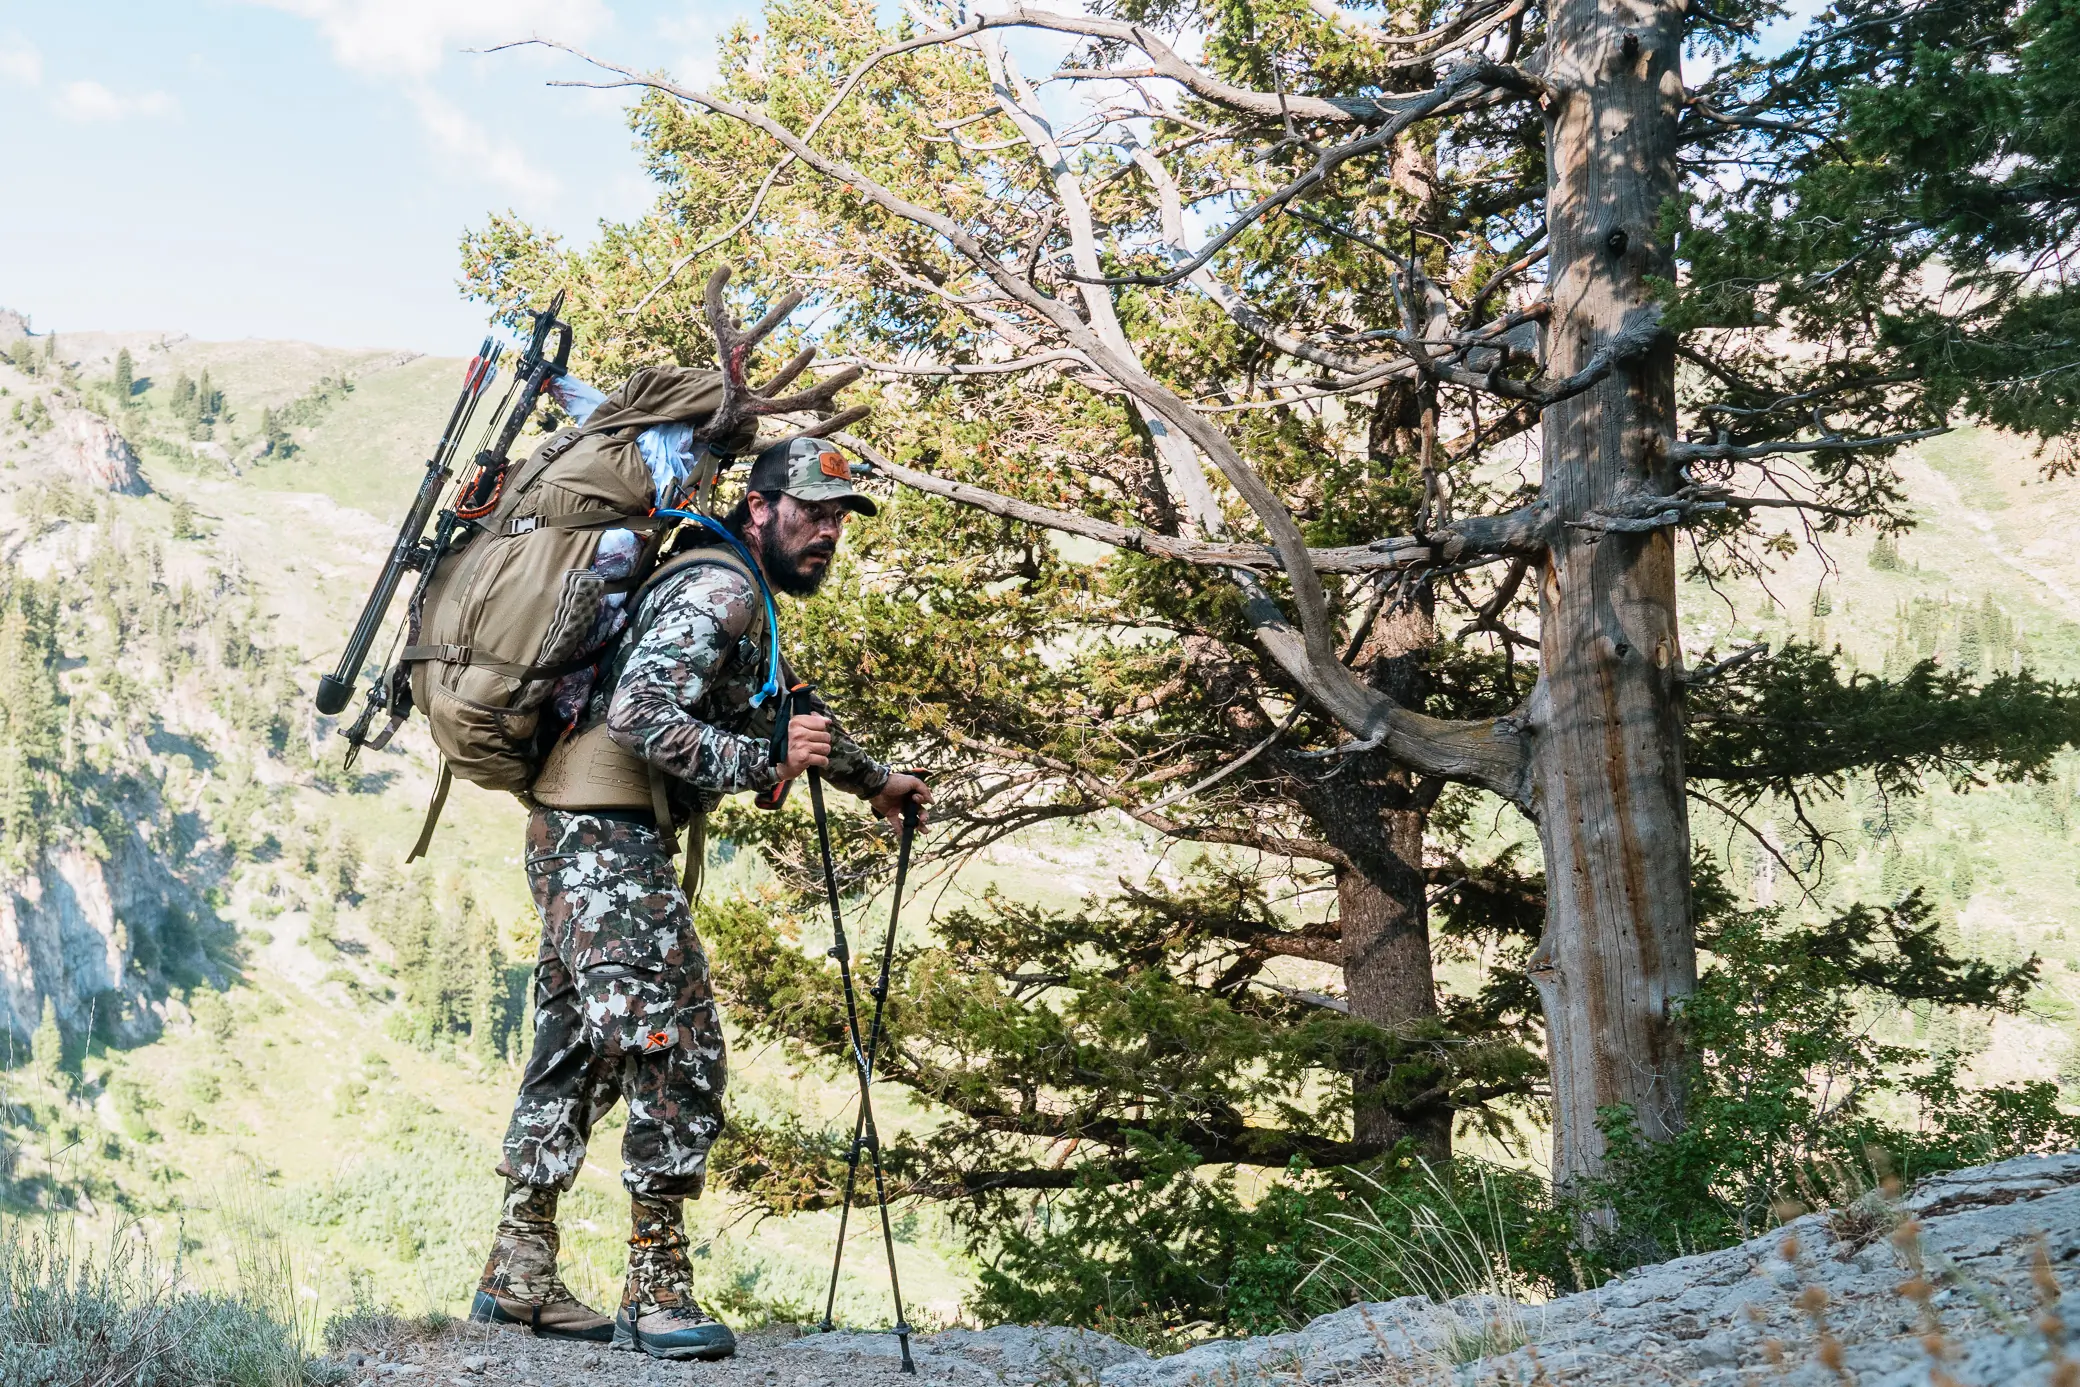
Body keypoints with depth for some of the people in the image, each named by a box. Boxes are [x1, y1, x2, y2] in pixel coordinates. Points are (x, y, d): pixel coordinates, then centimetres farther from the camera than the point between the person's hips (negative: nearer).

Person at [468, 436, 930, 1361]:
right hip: (606, 832, -11)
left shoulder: (743, 605, 23)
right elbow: (641, 715, -23)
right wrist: (763, 762, -23)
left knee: (579, 1050, 13)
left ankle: (518, 1274, 21)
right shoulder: (717, 588, -11)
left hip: (577, 835, 11)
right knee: (677, 1048, -12)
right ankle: (656, 1290, -8)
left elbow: (786, 712, 39)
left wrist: (872, 778, 48)